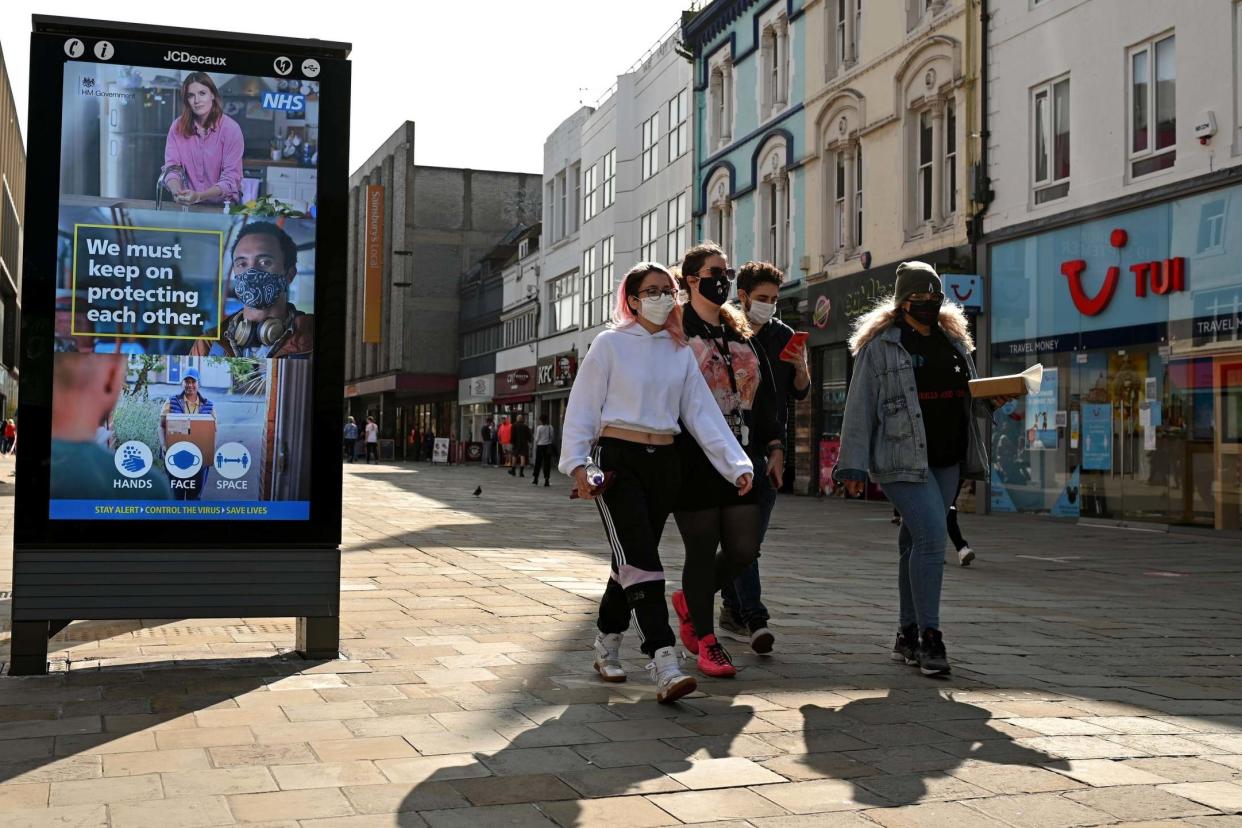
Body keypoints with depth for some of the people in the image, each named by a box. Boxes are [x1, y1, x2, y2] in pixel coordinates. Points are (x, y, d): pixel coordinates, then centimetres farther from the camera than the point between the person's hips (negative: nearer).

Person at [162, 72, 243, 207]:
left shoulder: (231, 128, -8)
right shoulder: (177, 127, 2)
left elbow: (230, 179, -13)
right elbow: (172, 168, -2)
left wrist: (199, 196, -28)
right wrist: (177, 192, -25)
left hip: (222, 205, -3)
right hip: (187, 205, 3)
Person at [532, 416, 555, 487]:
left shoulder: (539, 427, -9)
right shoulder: (550, 427, -1)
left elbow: (537, 438, -6)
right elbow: (552, 437, 4)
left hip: (540, 446, -2)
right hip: (548, 446, 2)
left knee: (538, 462, 10)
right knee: (547, 463, 4)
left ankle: (536, 479, 18)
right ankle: (546, 480, 0)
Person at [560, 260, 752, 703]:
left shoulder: (680, 351, 12)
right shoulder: (610, 344, 0)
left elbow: (703, 412, 5)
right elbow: (583, 407, -1)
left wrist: (736, 464, -6)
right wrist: (577, 463, -13)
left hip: (664, 463, 5)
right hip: (617, 459, -5)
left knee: (633, 562, 11)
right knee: (640, 560, -15)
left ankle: (606, 645, 29)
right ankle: (664, 665, -22)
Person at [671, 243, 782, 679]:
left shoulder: (742, 333, 17)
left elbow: (765, 394, 18)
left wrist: (772, 446, 10)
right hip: (693, 459, -6)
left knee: (744, 548, 2)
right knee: (703, 549, -1)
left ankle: (690, 601, 28)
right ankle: (705, 642, 13)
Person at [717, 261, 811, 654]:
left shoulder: (783, 336, 11)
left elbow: (799, 393, 15)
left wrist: (802, 367, -5)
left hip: (770, 448, 4)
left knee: (751, 537, 5)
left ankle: (732, 608, 19)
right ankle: (754, 618, -15)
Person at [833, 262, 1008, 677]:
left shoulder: (954, 341, 16)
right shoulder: (880, 346, -4)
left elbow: (967, 398, 24)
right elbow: (860, 407, -6)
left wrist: (991, 399, 2)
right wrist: (854, 465, -10)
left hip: (946, 460, 6)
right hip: (902, 459, -6)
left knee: (917, 542, 11)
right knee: (931, 537, -15)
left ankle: (907, 635, 18)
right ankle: (929, 637, -8)